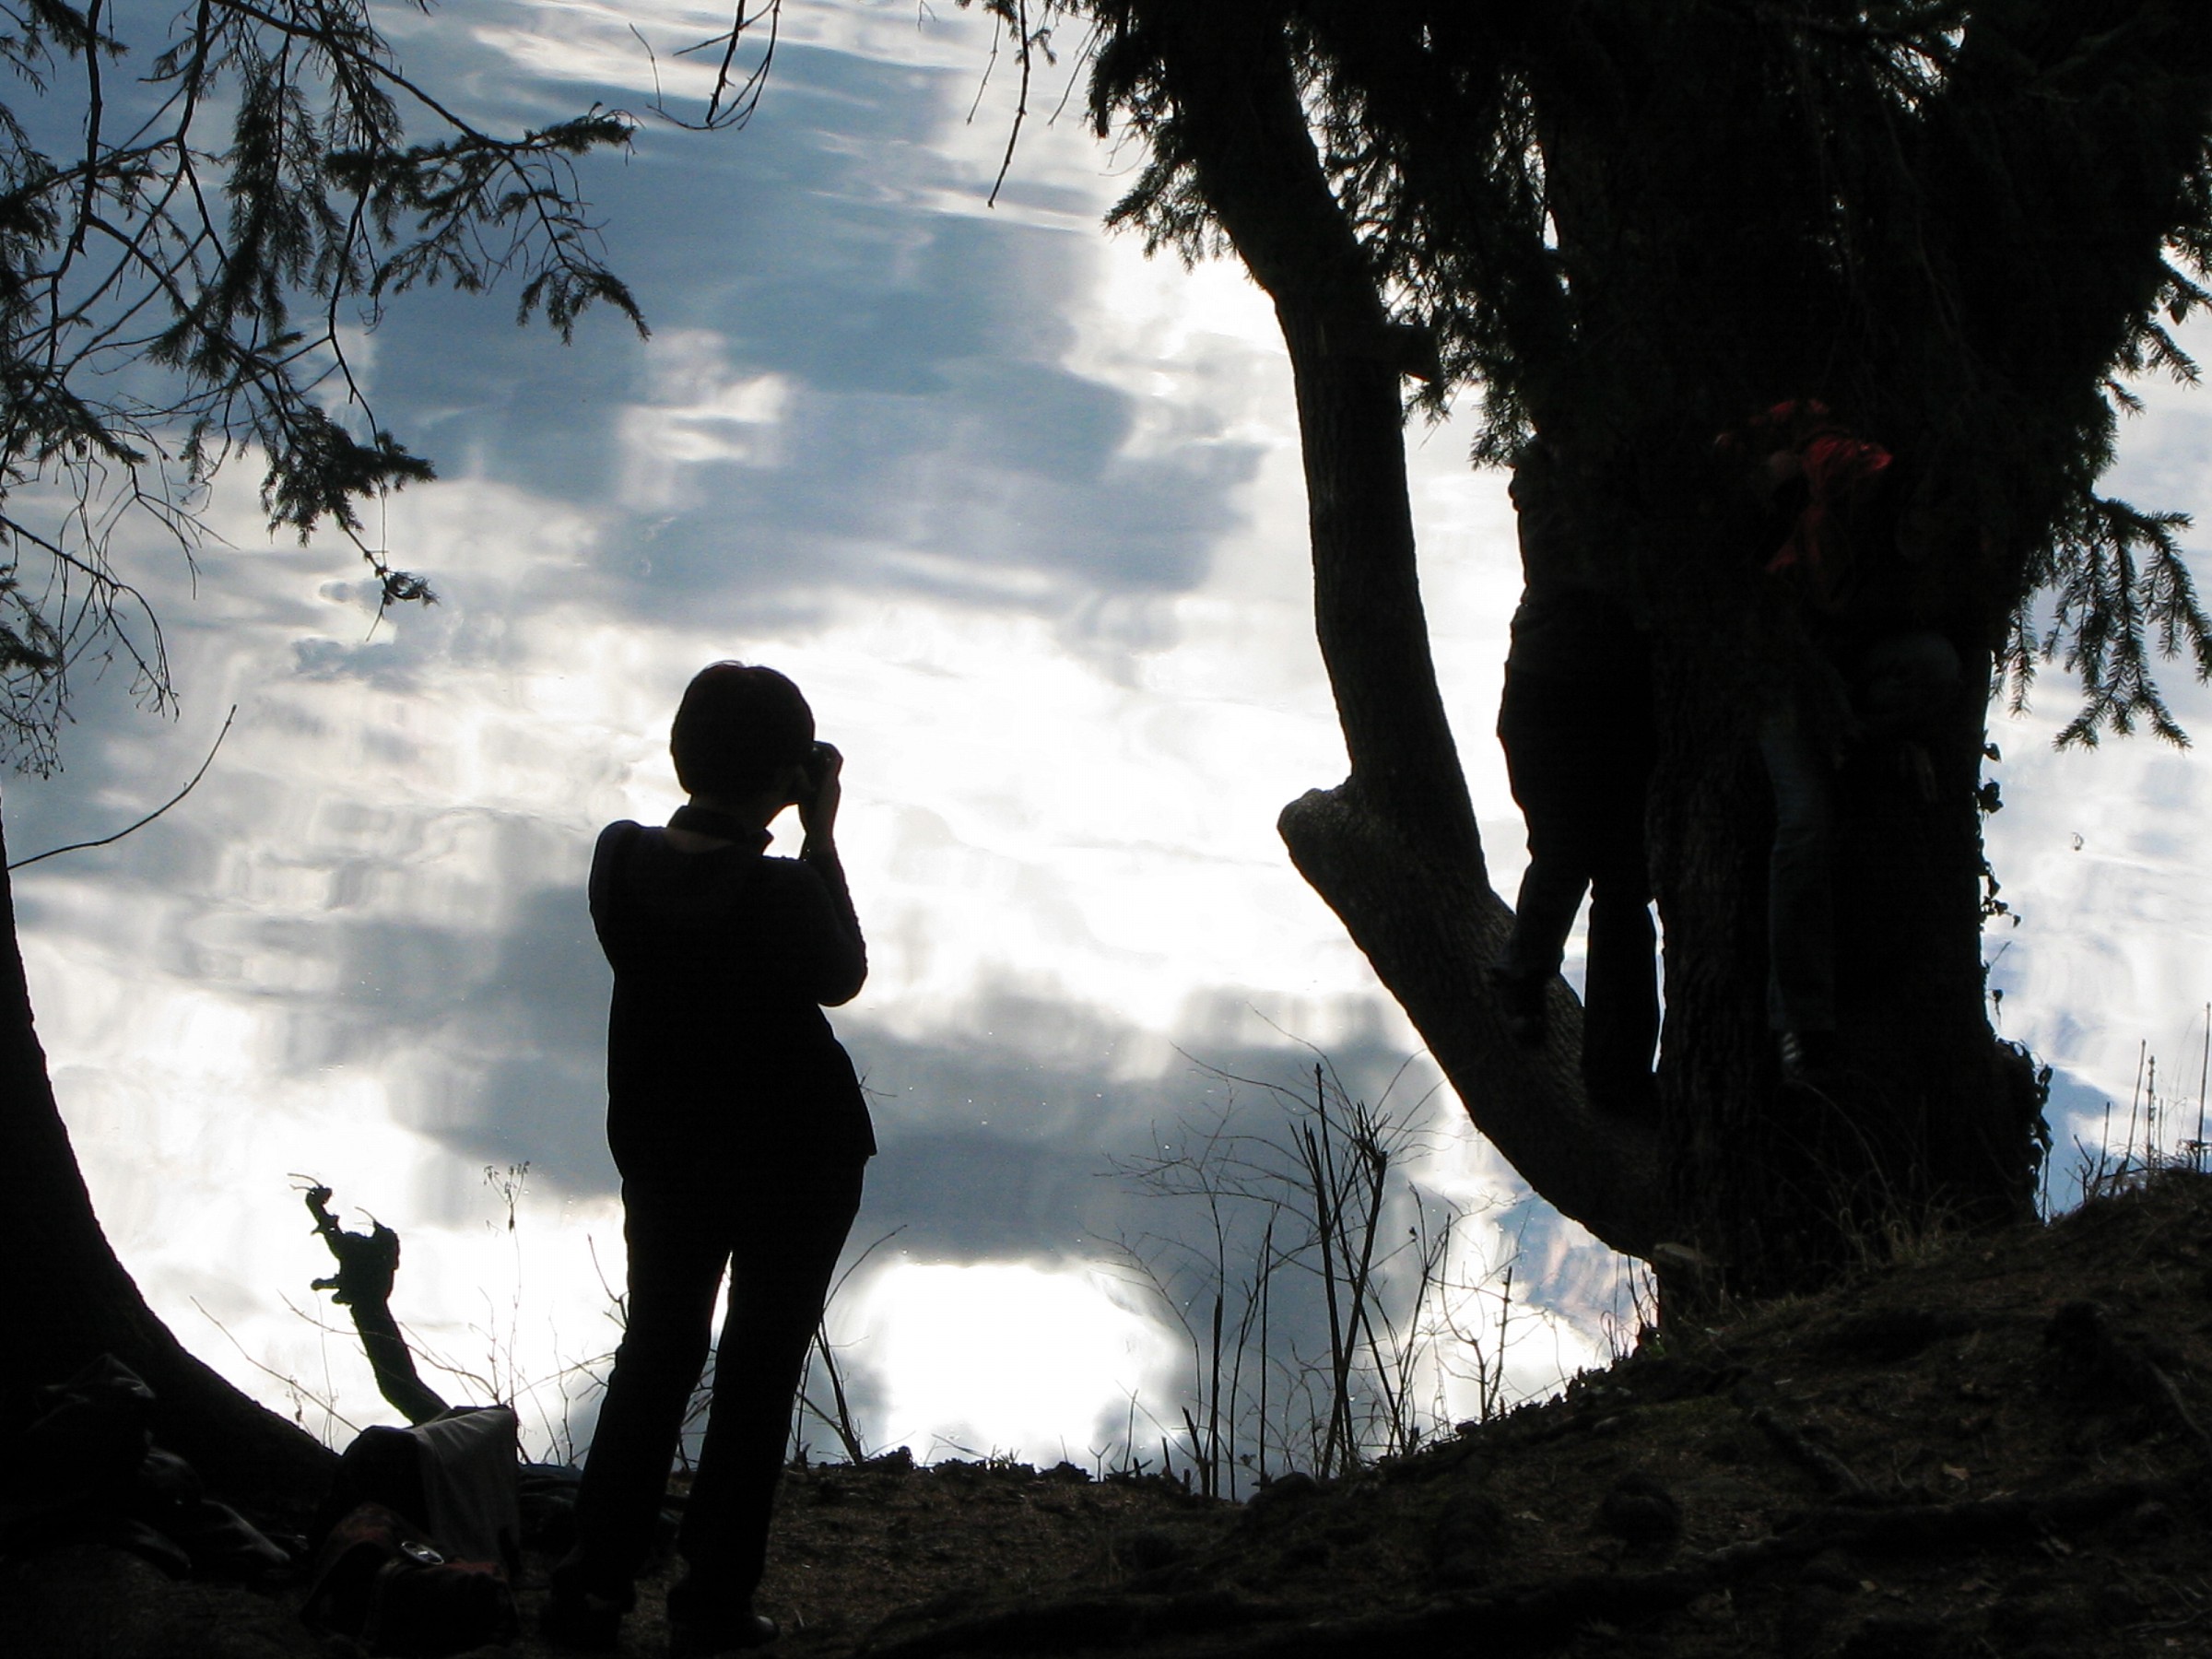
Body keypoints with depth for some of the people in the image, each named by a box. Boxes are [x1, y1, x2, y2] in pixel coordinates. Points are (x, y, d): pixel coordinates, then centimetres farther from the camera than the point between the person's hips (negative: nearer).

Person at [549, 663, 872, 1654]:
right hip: (797, 1162, -4)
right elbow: (843, 977, -6)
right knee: (759, 1370, 12)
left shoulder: (621, 858, -13)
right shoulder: (782, 891, -26)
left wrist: (755, 839, 1)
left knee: (655, 1354, 20)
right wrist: (820, 840, -5)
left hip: (662, 1153, 4)